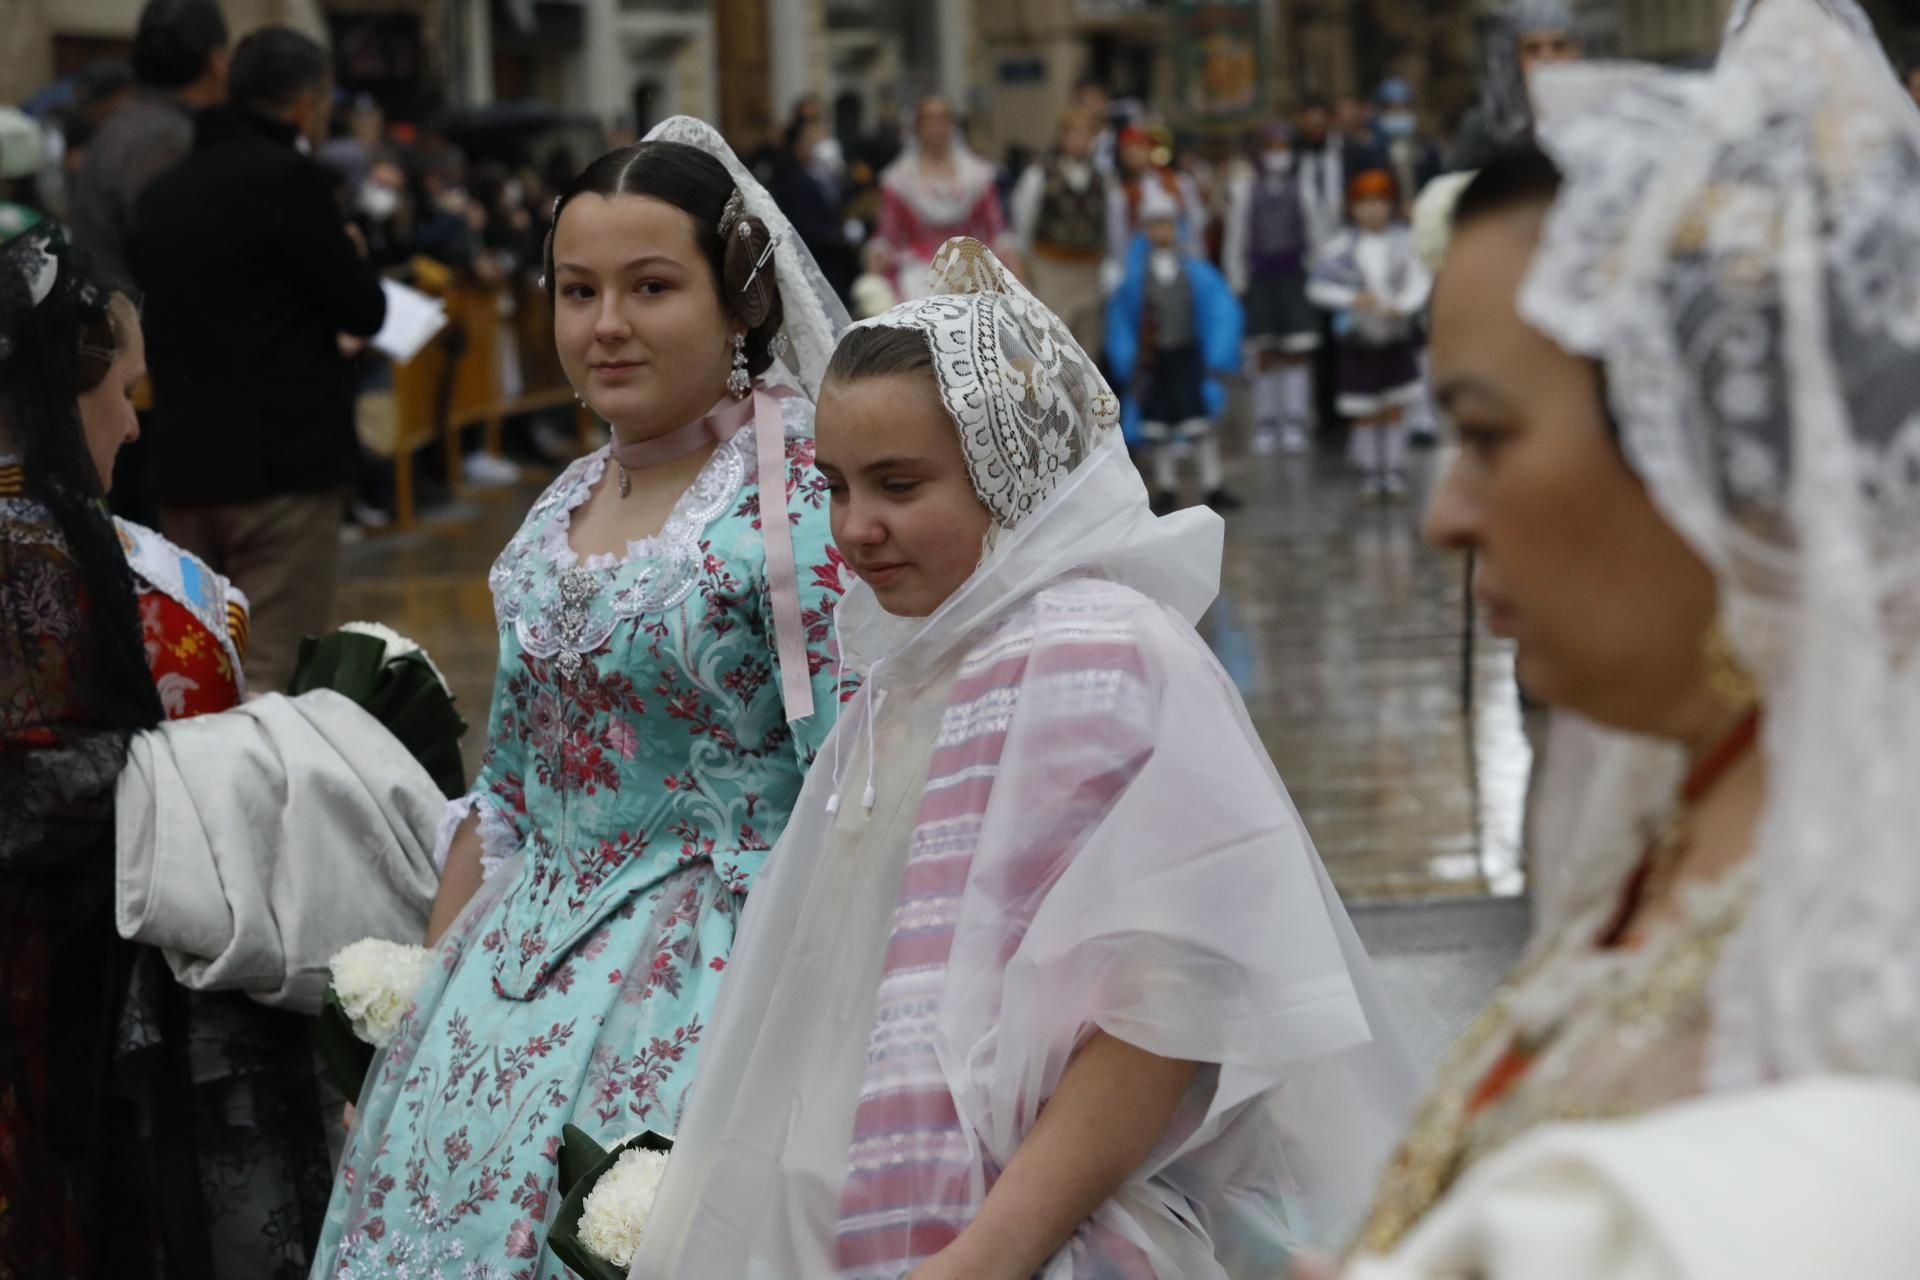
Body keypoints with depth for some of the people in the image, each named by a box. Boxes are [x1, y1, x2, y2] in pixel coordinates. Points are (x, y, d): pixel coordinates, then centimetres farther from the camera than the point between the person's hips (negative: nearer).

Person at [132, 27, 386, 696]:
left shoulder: (164, 190, 12)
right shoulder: (291, 180, -12)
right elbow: (364, 312, -10)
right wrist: (351, 256, 12)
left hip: (181, 462, 7)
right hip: (283, 463, -7)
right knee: (271, 679, -6)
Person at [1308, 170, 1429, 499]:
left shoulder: (1404, 241, -3)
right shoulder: (1342, 246, -4)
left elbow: (1421, 280, -8)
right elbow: (1317, 287, -4)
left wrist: (1401, 306, -26)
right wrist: (1352, 298, -19)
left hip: (1397, 338, 0)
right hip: (1358, 340, 0)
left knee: (1395, 410, 3)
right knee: (1365, 414, 4)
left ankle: (1395, 472, 11)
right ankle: (1369, 473, 15)